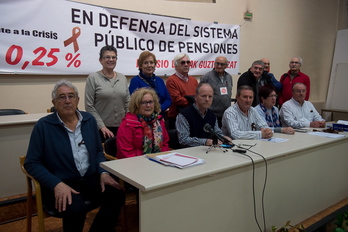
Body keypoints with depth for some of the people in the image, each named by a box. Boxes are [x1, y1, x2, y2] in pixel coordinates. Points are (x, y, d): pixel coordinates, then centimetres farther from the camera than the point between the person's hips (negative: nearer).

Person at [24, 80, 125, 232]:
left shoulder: (89, 120, 7)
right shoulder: (43, 126, -5)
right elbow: (31, 163, -6)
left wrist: (103, 172, -4)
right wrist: (57, 184, -20)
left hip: (90, 179, 4)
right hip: (59, 184, -4)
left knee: (117, 195, -21)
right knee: (75, 208, -33)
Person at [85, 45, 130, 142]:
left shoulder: (122, 78, 9)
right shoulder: (93, 78, -3)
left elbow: (127, 104, 11)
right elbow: (89, 106, -7)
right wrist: (102, 126, -11)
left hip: (121, 127, 4)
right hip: (101, 129, -3)